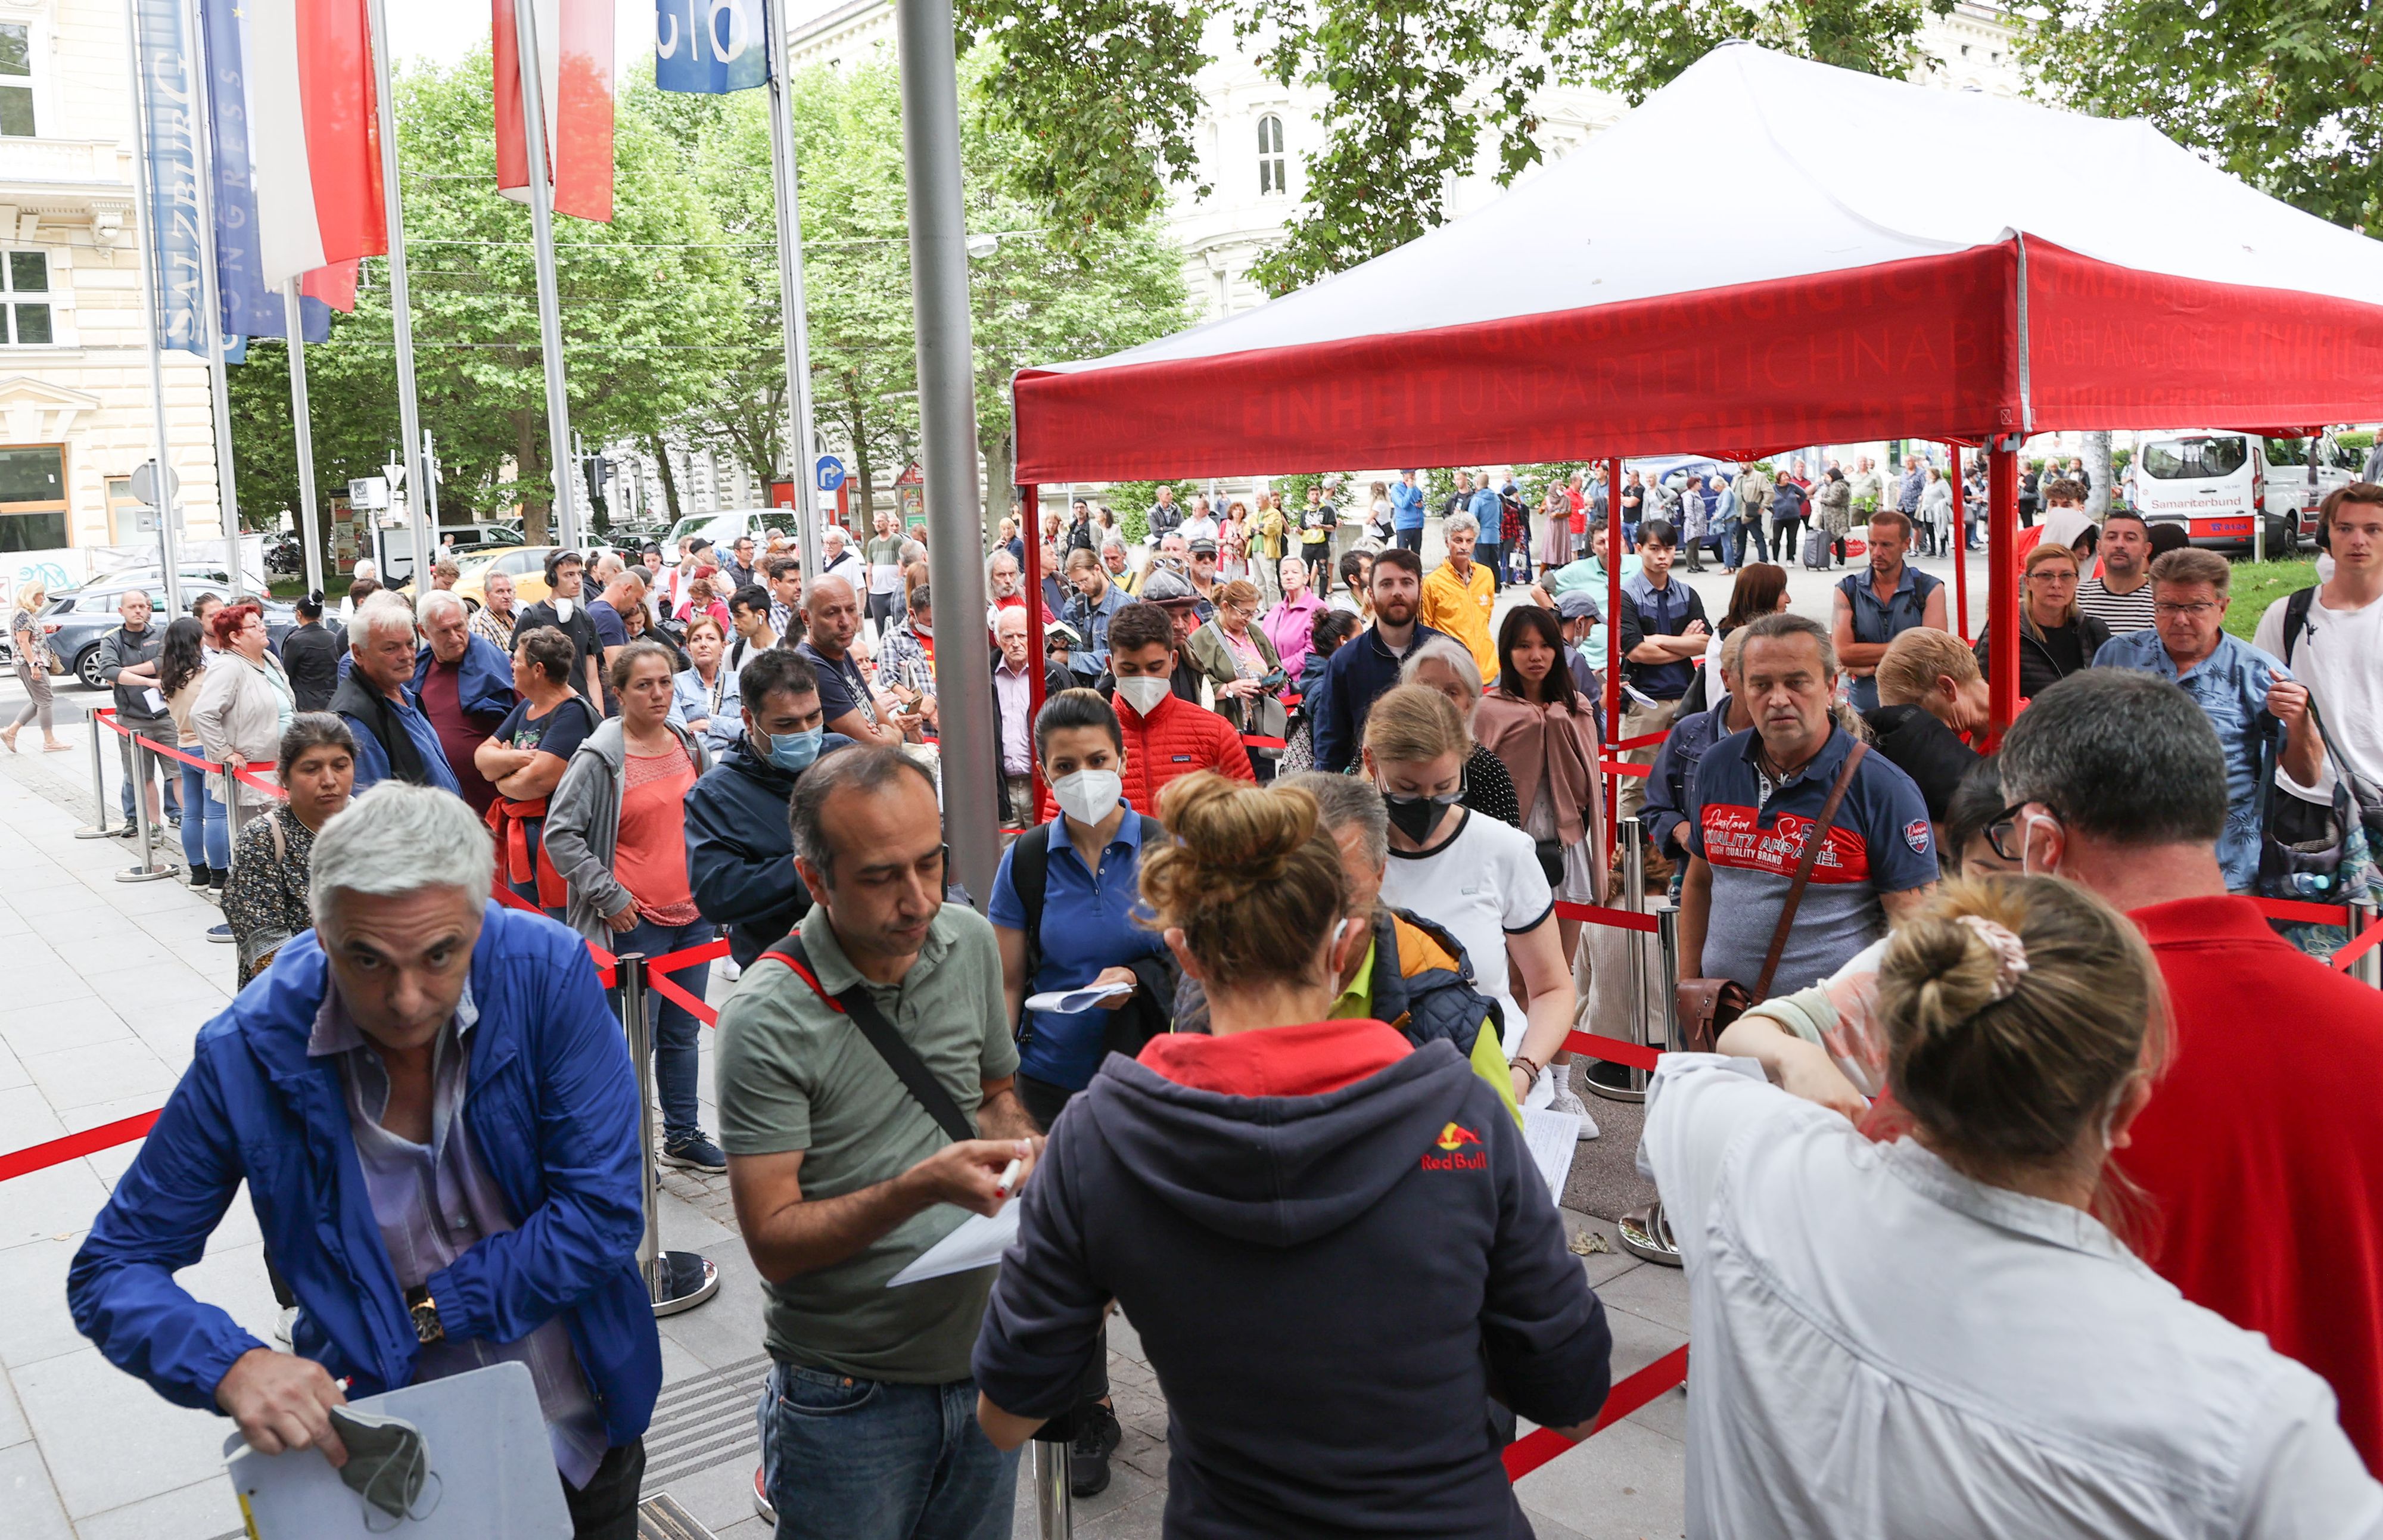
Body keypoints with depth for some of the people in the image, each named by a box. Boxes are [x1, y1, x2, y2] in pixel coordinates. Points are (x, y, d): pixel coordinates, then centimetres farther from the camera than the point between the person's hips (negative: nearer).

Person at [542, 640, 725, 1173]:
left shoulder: (691, 745, 9)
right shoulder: (599, 757, -9)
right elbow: (560, 834, -11)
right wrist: (610, 897, -12)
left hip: (694, 912, 6)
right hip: (636, 920, -6)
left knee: (683, 1032, 15)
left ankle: (683, 1135, 27)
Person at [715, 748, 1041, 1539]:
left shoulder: (970, 941, -2)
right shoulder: (767, 1019, -19)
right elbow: (773, 1242, -18)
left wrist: (1026, 1152, -8)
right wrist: (920, 1189, -30)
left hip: (983, 1365, 5)